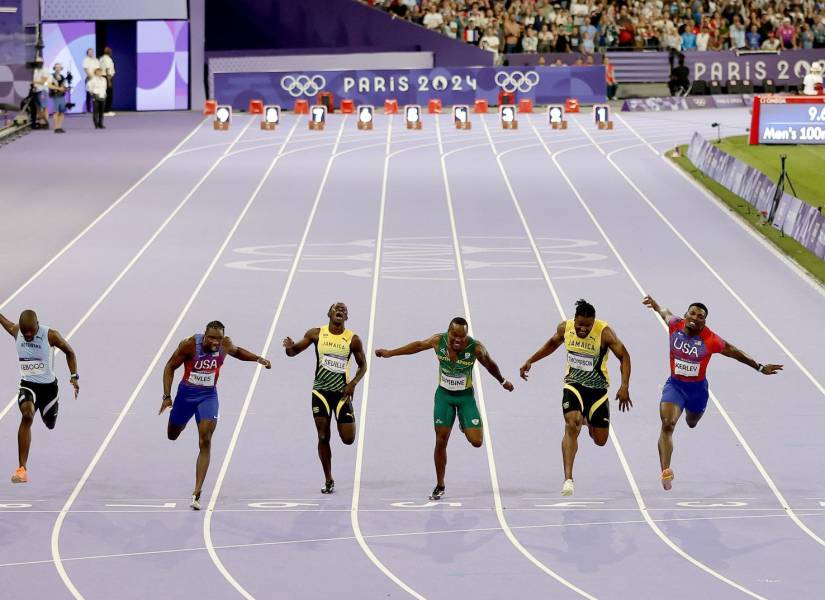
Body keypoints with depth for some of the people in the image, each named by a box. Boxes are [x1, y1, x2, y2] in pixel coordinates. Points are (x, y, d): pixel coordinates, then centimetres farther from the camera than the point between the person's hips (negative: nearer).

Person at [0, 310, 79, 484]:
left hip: (48, 385, 0)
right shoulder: (16, 331, -8)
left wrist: (74, 377, -7)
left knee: (50, 424, 18)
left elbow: (69, 352, -1)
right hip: (27, 385, 0)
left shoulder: (50, 335, -16)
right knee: (27, 414, -29)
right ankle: (22, 469, -33)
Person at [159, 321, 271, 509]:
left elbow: (237, 352, 15)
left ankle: (197, 494, -16)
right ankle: (181, 422, 59)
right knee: (172, 435, 18)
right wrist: (167, 396, -16)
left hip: (208, 395, 1)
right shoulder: (190, 344, -22)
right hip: (186, 393, -1)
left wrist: (257, 358, 0)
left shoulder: (225, 345, -11)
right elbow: (170, 367, -11)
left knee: (205, 442, -14)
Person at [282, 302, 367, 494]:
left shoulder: (353, 340, -3)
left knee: (348, 439, -5)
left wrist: (353, 383, -10)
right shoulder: (316, 334, -1)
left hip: (342, 392, 0)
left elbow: (362, 365, 7)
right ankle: (328, 480, 11)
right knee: (323, 437, 0)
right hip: (321, 391, 0)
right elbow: (293, 352, 3)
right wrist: (289, 347, -21)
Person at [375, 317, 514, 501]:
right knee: (441, 442, -1)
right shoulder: (438, 341, -16)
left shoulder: (475, 348, -22)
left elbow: (490, 365, -2)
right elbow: (418, 345, 3)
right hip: (444, 396, 1)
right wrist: (390, 353, 12)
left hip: (466, 397, -1)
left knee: (476, 442, -11)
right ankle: (439, 486, 13)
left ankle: (466, 426, 28)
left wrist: (502, 381, 15)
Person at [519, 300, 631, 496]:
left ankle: (588, 420, 46)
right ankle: (568, 479, -26)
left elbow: (624, 356, -15)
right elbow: (553, 343, 15)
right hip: (573, 385, 1)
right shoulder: (565, 327, -8)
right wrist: (530, 361, 13)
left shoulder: (604, 332, -19)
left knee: (600, 440, 7)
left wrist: (624, 387, -26)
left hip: (598, 389, -1)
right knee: (572, 425, -24)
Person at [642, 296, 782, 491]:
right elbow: (666, 314, 10)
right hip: (674, 385, -1)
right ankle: (666, 471, -25)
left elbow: (732, 351, -7)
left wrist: (759, 367, -1)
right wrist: (655, 305, 32)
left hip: (697, 388, 1)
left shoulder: (710, 340, -20)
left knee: (692, 422, 27)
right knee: (667, 424, -21)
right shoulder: (675, 325, -14)